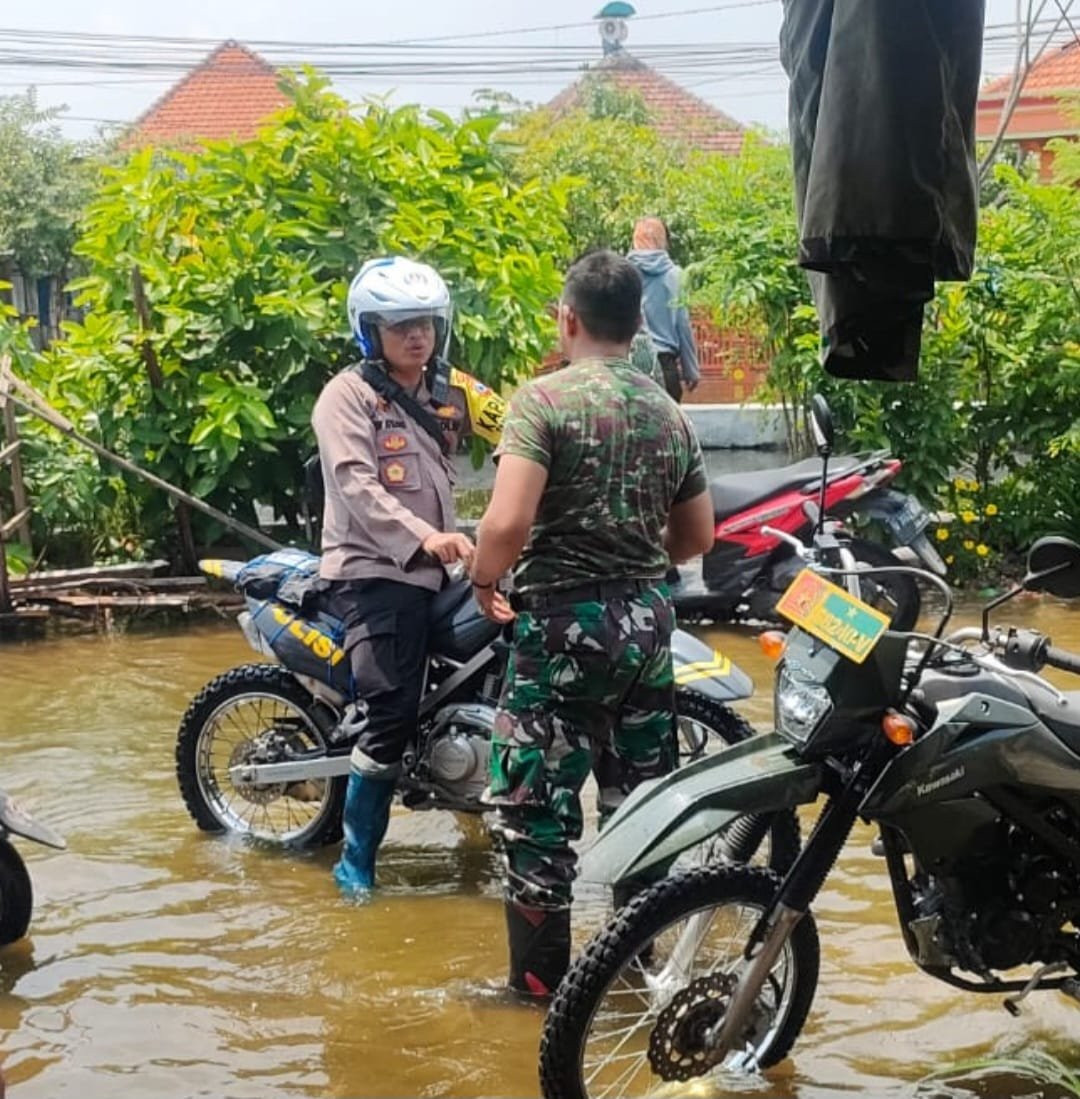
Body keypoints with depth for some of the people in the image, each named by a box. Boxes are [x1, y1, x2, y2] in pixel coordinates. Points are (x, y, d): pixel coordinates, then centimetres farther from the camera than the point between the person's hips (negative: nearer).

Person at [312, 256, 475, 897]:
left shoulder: (449, 398, 21)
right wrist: (423, 537, -30)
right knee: (392, 715, -16)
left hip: (435, 574, 8)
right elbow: (356, 485, -17)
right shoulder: (348, 395, -3)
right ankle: (357, 860, -6)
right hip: (373, 573, -8)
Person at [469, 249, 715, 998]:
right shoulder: (670, 413, 8)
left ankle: (540, 976, 8)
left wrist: (484, 581, -4)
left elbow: (508, 522, -23)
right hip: (649, 620, 6)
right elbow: (698, 537, 14)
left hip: (565, 623, -6)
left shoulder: (543, 399, -12)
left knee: (536, 805, 3)